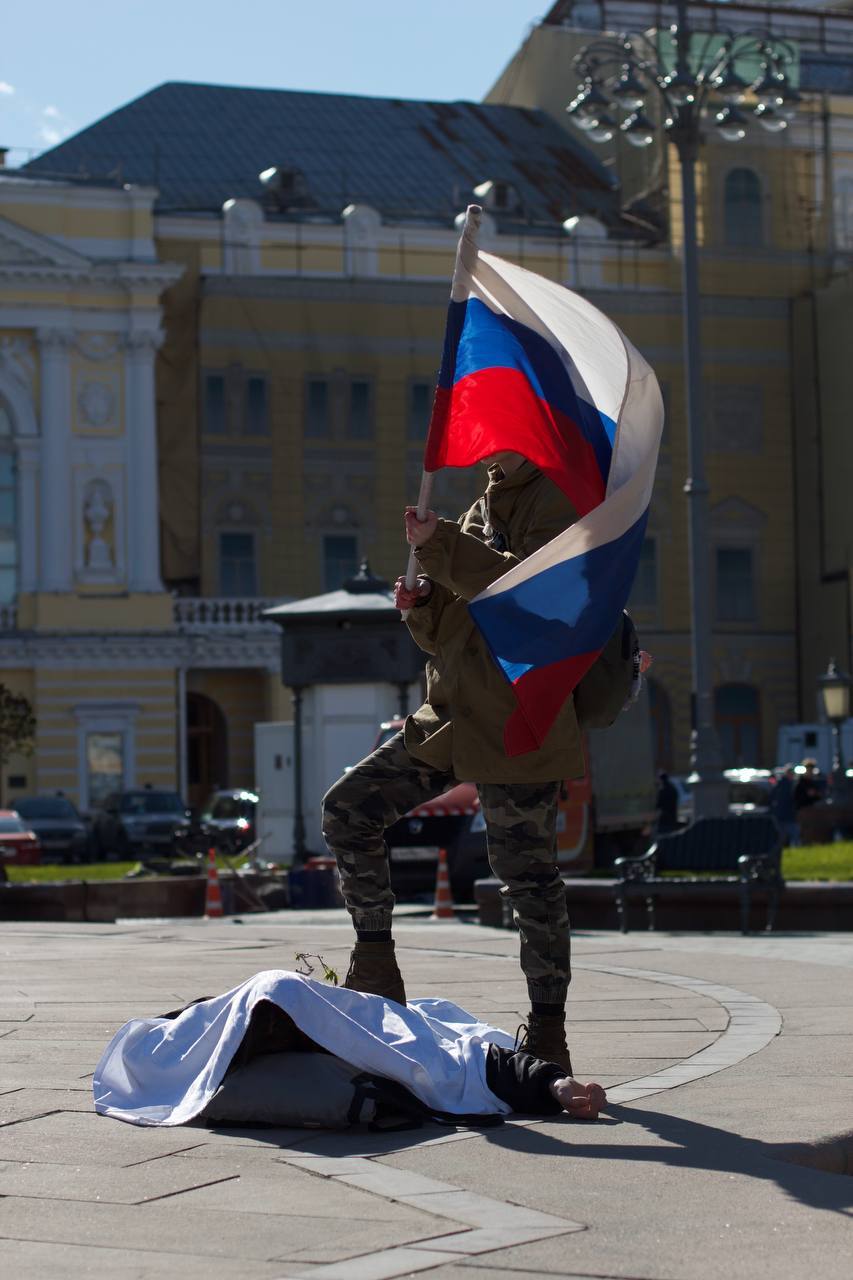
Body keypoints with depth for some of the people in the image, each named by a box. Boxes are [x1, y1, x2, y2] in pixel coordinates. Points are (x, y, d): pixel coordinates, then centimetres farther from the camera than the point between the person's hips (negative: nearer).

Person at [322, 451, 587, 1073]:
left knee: (529, 874, -3)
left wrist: (439, 546, -22)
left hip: (518, 725, -8)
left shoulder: (560, 499, -4)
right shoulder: (482, 510, 20)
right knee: (348, 809, -2)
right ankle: (375, 962, 7)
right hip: (450, 716, 8)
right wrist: (422, 603, 1)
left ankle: (549, 1028, 9)